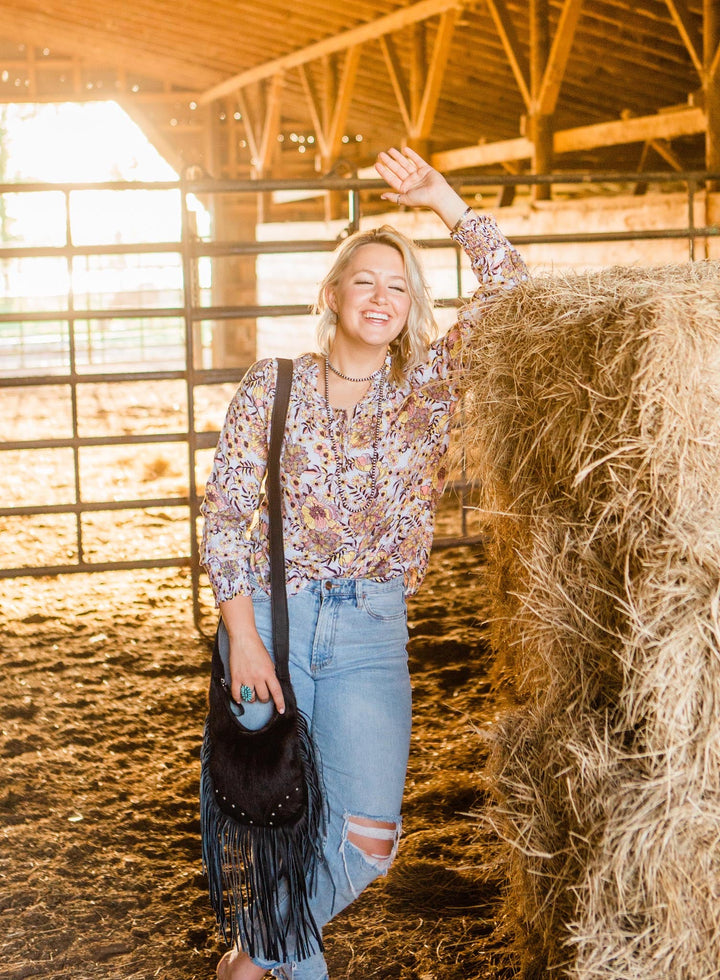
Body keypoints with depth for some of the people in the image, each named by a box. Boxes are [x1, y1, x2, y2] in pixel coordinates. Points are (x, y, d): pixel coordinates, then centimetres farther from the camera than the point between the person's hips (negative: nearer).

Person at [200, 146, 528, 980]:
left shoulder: (429, 388, 5)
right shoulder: (273, 386, 1)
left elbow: (510, 294, -5)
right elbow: (224, 516, -2)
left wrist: (442, 200, -9)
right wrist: (244, 639, -10)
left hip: (371, 630, 1)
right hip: (271, 612, -1)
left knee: (368, 836, -8)